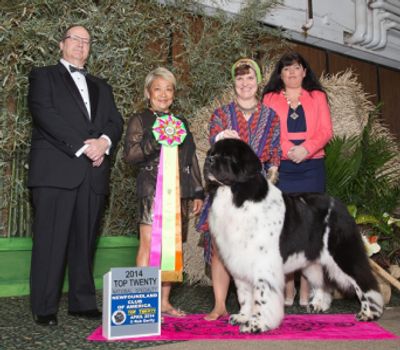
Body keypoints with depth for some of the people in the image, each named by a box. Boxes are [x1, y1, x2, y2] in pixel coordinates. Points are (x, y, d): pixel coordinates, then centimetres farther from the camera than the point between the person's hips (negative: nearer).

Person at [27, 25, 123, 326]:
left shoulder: (101, 86, 26)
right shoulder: (43, 76, 11)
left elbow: (115, 121, 14)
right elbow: (44, 114, -5)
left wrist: (104, 141, -9)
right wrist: (83, 146, -14)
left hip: (94, 173, 4)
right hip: (56, 171, -4)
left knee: (85, 241, 5)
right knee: (51, 241, -3)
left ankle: (83, 302, 13)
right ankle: (45, 308, 4)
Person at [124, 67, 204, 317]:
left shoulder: (181, 123, 20)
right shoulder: (140, 120, 5)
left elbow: (192, 160, 19)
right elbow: (130, 154, -6)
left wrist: (198, 193, 15)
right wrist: (155, 141, -20)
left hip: (179, 191, 5)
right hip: (152, 190, -5)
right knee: (149, 244, -11)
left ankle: (164, 302, 15)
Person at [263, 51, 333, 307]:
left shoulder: (317, 97, 16)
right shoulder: (270, 98, 13)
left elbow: (326, 131, 5)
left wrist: (306, 148, -12)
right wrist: (288, 149, -13)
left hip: (311, 168, 1)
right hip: (282, 168, 0)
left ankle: (306, 288, 5)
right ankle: (288, 287, 6)